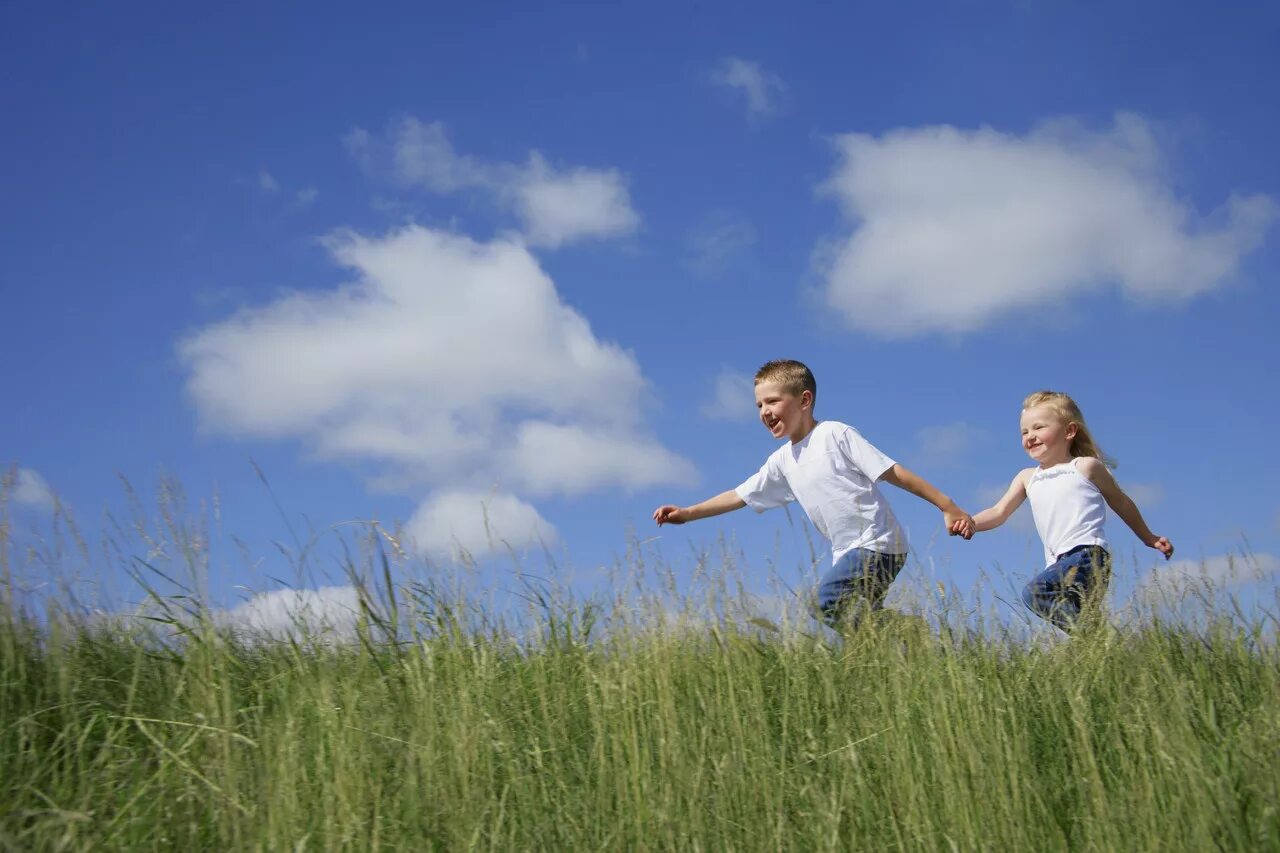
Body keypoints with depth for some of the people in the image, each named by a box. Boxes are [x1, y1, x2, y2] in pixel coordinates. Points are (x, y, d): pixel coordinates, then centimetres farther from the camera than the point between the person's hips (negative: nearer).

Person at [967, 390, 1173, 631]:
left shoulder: (1086, 467, 5)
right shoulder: (1027, 478, 18)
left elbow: (1122, 503, 17)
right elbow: (999, 512, 9)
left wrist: (1149, 539, 26)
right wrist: (971, 523, -11)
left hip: (1088, 555, -7)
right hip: (1059, 564, 7)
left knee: (1034, 593, -28)